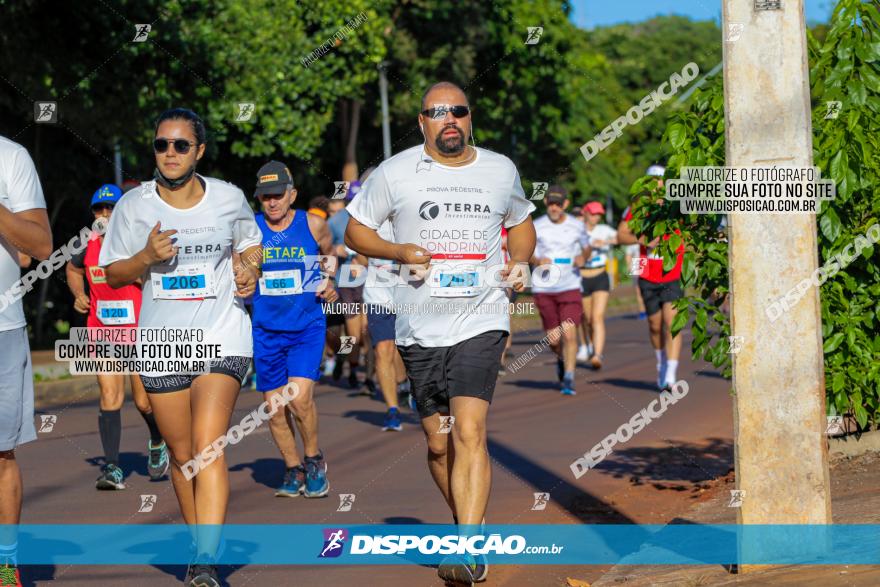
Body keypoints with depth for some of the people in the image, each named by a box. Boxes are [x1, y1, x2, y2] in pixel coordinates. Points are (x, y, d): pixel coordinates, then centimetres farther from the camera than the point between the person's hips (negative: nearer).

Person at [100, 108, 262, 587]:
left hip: (222, 336, -2)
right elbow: (112, 273, 6)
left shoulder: (229, 199, 2)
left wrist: (248, 269, -3)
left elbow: (251, 245, 20)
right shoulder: (134, 206, 1)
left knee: (208, 446, -17)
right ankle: (198, 538, 30)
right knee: (181, 453, 10)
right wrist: (148, 256, -13)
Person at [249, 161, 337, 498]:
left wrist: (330, 287, 0)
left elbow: (330, 258, 16)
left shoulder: (313, 225, -3)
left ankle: (313, 459, 7)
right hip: (266, 330, 2)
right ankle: (293, 470, 24)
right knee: (274, 406, 4)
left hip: (308, 327, -2)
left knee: (299, 397, -18)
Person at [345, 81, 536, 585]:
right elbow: (356, 229, 9)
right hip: (420, 326, 1)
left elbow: (522, 221, 26)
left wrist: (521, 261, 5)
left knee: (470, 432, -17)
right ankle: (472, 522, 31)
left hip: (481, 320, -1)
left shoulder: (501, 170, 8)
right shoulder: (396, 173, 1)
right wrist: (400, 252, -10)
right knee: (438, 442, 7)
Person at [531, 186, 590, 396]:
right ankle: (562, 359, 37)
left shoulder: (577, 226, 4)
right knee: (553, 339, 3)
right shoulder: (536, 226, 1)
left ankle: (569, 379, -4)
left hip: (570, 286, 0)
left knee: (569, 333, -14)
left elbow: (586, 249, 18)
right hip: (543, 288, 1)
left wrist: (583, 258, -5)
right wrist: (538, 260, -12)